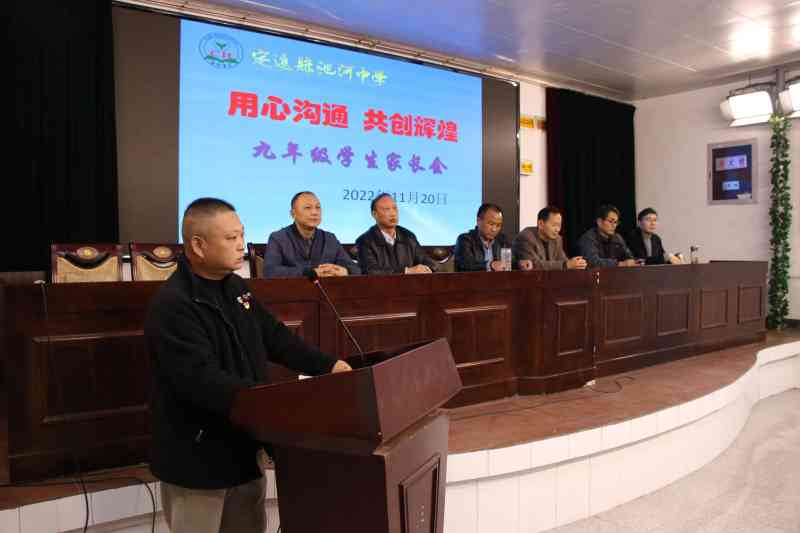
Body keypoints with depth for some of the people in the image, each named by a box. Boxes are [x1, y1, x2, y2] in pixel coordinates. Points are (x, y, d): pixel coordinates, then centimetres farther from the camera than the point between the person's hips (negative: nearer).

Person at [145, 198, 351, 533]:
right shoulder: (172, 305, -22)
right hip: (198, 458, -8)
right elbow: (201, 380, -30)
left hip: (244, 445, 8)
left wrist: (326, 366, 4)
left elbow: (274, 337, 12)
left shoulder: (235, 287, 6)